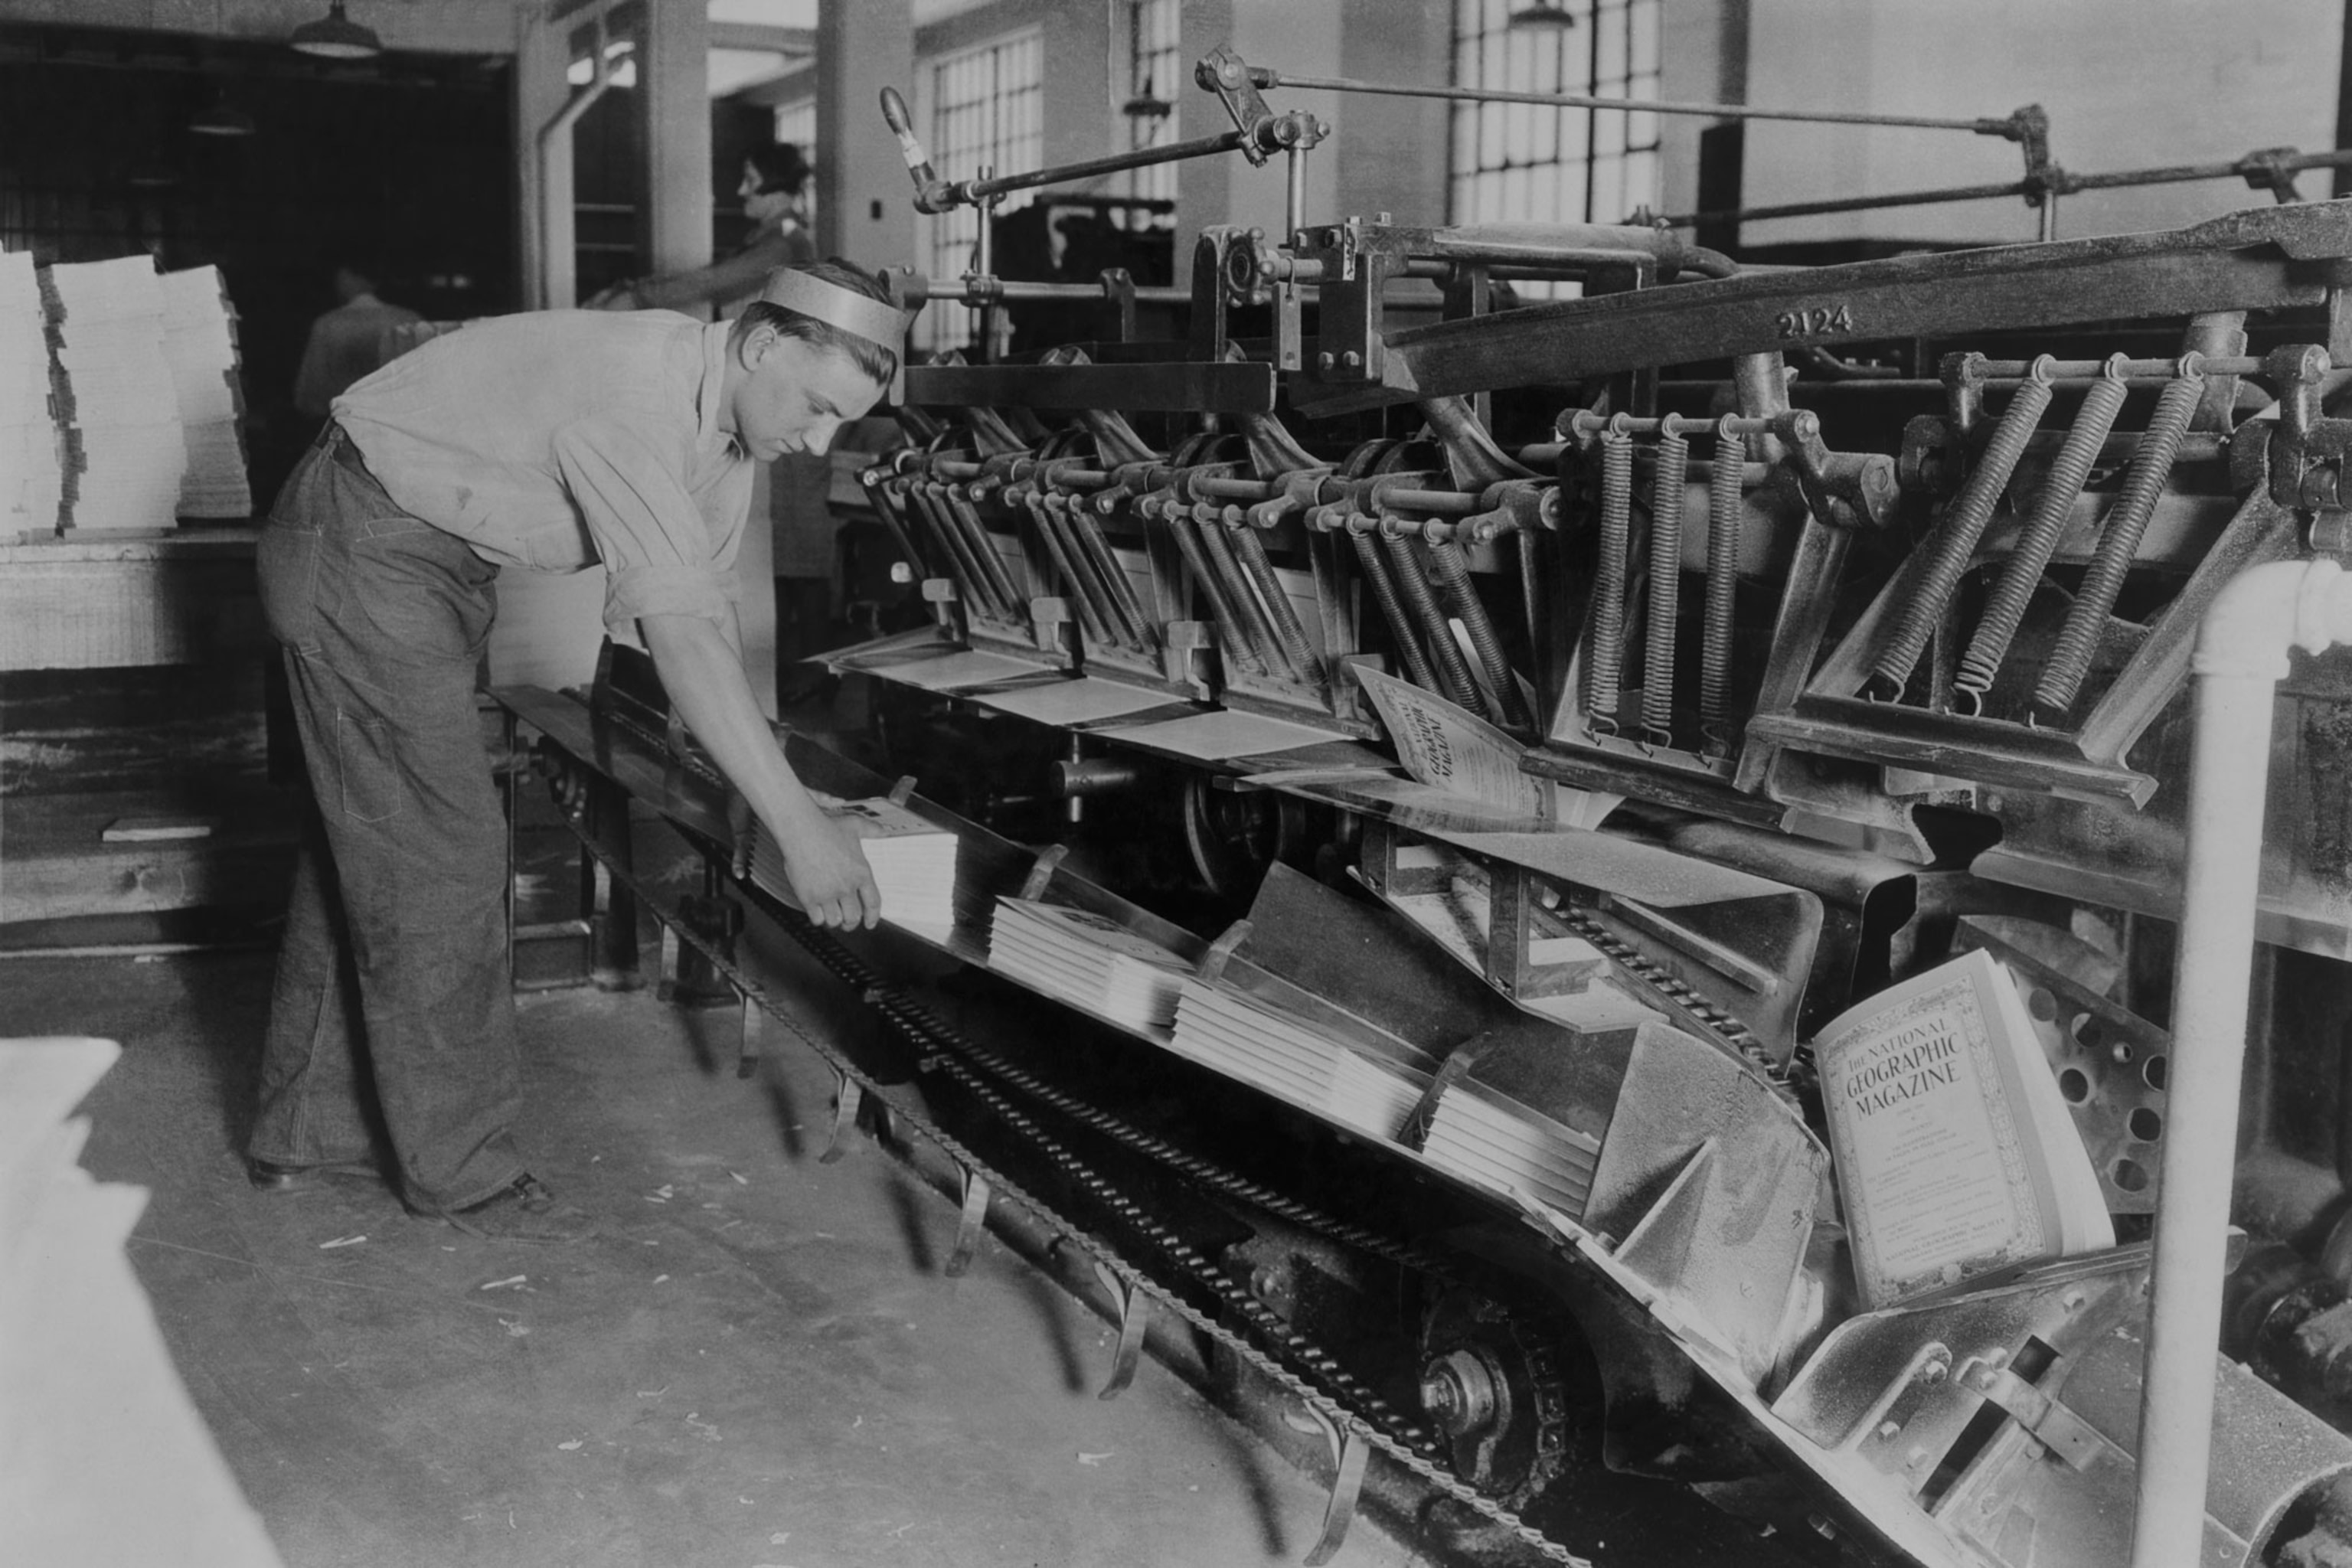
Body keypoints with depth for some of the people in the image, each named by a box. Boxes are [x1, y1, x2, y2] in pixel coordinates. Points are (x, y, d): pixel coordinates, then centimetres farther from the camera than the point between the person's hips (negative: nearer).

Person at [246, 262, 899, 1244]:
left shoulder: (726, 425, -2)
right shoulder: (636, 392, -32)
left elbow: (708, 606, 1)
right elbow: (679, 633, -39)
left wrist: (756, 784, -6)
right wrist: (798, 824, -40)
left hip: (442, 562, 10)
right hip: (363, 546, -10)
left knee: (364, 846, 15)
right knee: (437, 855, -6)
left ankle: (304, 1135, 28)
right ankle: (462, 1171, 6)